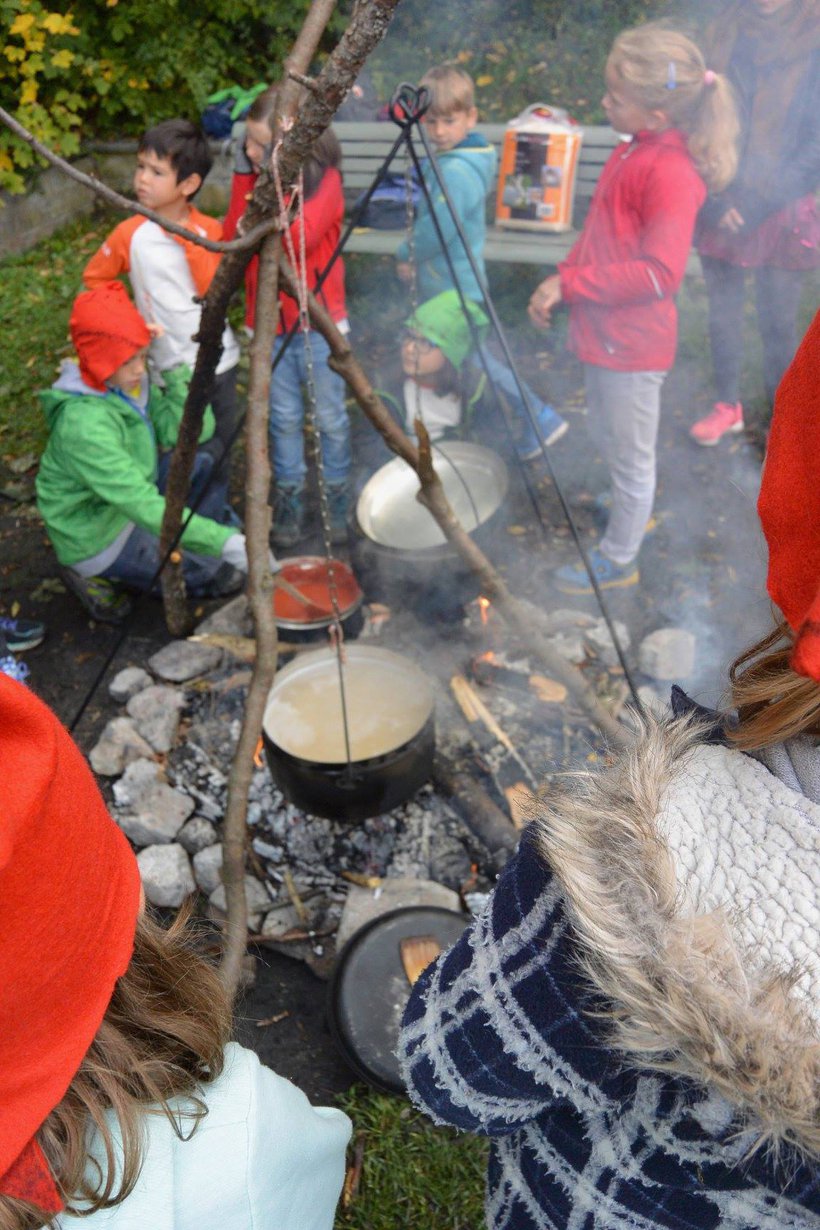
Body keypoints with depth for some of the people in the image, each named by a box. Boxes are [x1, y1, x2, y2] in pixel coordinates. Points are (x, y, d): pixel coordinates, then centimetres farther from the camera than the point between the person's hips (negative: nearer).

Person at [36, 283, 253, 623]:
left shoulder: (127, 384, -6)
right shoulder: (84, 423, -33)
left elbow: (197, 430, -9)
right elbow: (143, 506, -39)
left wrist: (177, 370, -19)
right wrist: (223, 541, -43)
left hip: (123, 504, 8)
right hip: (96, 540, -8)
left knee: (203, 460, 0)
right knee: (226, 575, -7)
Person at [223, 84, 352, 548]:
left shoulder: (324, 179, -9)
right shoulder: (254, 175, 5)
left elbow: (302, 238, -25)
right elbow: (232, 238, -6)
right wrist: (246, 178, -12)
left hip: (319, 318, -4)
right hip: (268, 321, 4)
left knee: (330, 416, 7)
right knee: (283, 417, 12)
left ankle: (338, 495, 26)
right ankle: (290, 497, 26)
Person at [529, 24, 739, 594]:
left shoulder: (670, 173, -21)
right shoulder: (633, 150, 7)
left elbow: (659, 272, -26)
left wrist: (570, 284, -23)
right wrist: (562, 278, 6)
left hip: (632, 343, -10)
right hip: (603, 330, 10)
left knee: (631, 455, 7)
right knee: (609, 435, 27)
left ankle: (617, 560, 25)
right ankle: (631, 509, 52)